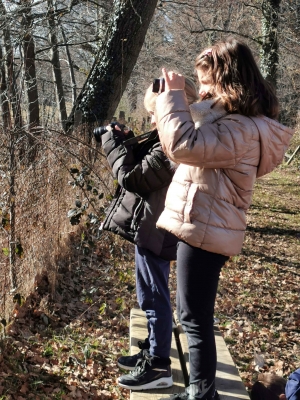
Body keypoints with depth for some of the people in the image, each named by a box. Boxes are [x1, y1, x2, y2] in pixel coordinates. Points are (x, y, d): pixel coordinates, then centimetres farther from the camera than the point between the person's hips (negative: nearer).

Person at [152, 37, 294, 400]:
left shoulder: (241, 130, -22)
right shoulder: (240, 121, 13)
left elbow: (184, 145, -35)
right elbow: (197, 146, 19)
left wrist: (173, 95, -22)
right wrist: (178, 102, 5)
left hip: (204, 232, -11)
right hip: (203, 228, 11)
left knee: (195, 317, 2)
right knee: (194, 315, 20)